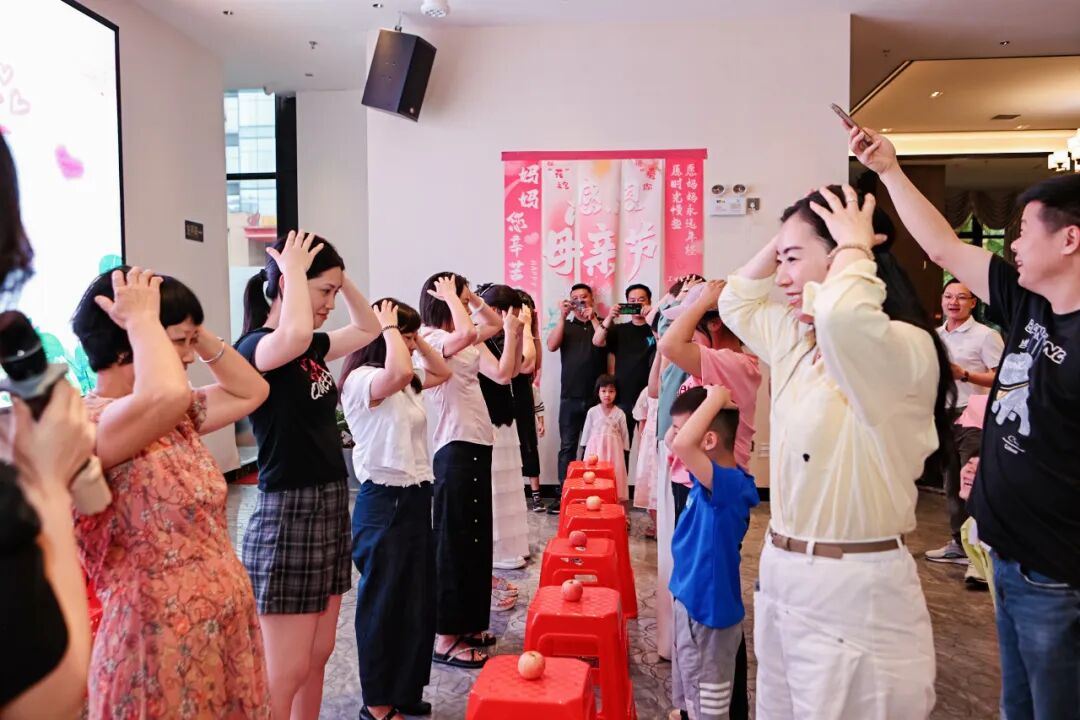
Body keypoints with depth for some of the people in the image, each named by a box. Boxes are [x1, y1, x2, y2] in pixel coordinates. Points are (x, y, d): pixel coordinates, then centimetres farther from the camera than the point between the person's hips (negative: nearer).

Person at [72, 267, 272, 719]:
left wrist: (197, 332, 5)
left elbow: (251, 392, 16)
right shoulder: (87, 425, -20)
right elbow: (167, 394, -41)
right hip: (161, 647, -8)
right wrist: (143, 319, -23)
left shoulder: (176, 419, 7)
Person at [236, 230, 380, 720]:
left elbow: (368, 328, 24)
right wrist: (295, 269, -21)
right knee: (284, 675, 2)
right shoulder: (254, 347, -15)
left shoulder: (312, 349, 9)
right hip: (288, 515, -8)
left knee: (316, 659, 18)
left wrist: (339, 277, 9)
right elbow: (294, 335, -39)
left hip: (330, 507, 9)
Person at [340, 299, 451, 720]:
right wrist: (389, 327, -21)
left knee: (418, 600, 17)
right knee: (383, 604, 6)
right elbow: (400, 372, -37)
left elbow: (442, 372, 24)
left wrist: (416, 338, 12)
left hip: (416, 498, 9)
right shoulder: (361, 379, -17)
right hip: (384, 502, -9)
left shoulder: (407, 382, 10)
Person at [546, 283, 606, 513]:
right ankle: (563, 494, 1)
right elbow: (551, 346, -3)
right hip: (570, 397, 1)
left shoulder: (601, 324, 12)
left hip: (597, 397, -1)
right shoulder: (566, 326, 15)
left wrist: (593, 318, -15)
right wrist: (562, 316, -8)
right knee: (567, 447, 0)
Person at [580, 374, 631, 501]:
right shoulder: (592, 411, 2)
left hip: (613, 449, 0)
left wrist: (625, 450, 4)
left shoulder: (620, 413, 1)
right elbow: (587, 431, 7)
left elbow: (624, 434, 5)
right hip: (595, 448, 0)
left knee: (614, 475, -1)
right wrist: (584, 449, 8)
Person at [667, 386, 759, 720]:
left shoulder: (730, 483, -28)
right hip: (693, 599, 9)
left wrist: (714, 399, -33)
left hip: (708, 608, -9)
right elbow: (676, 444, 14)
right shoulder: (716, 481, -1)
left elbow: (682, 445, -47)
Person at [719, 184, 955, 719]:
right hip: (781, 573, 8)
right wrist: (786, 238, 8)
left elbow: (843, 316, -41)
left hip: (854, 588, -8)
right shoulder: (797, 342, 7)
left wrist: (855, 244, -21)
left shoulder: (907, 350, -19)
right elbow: (736, 302, 23)